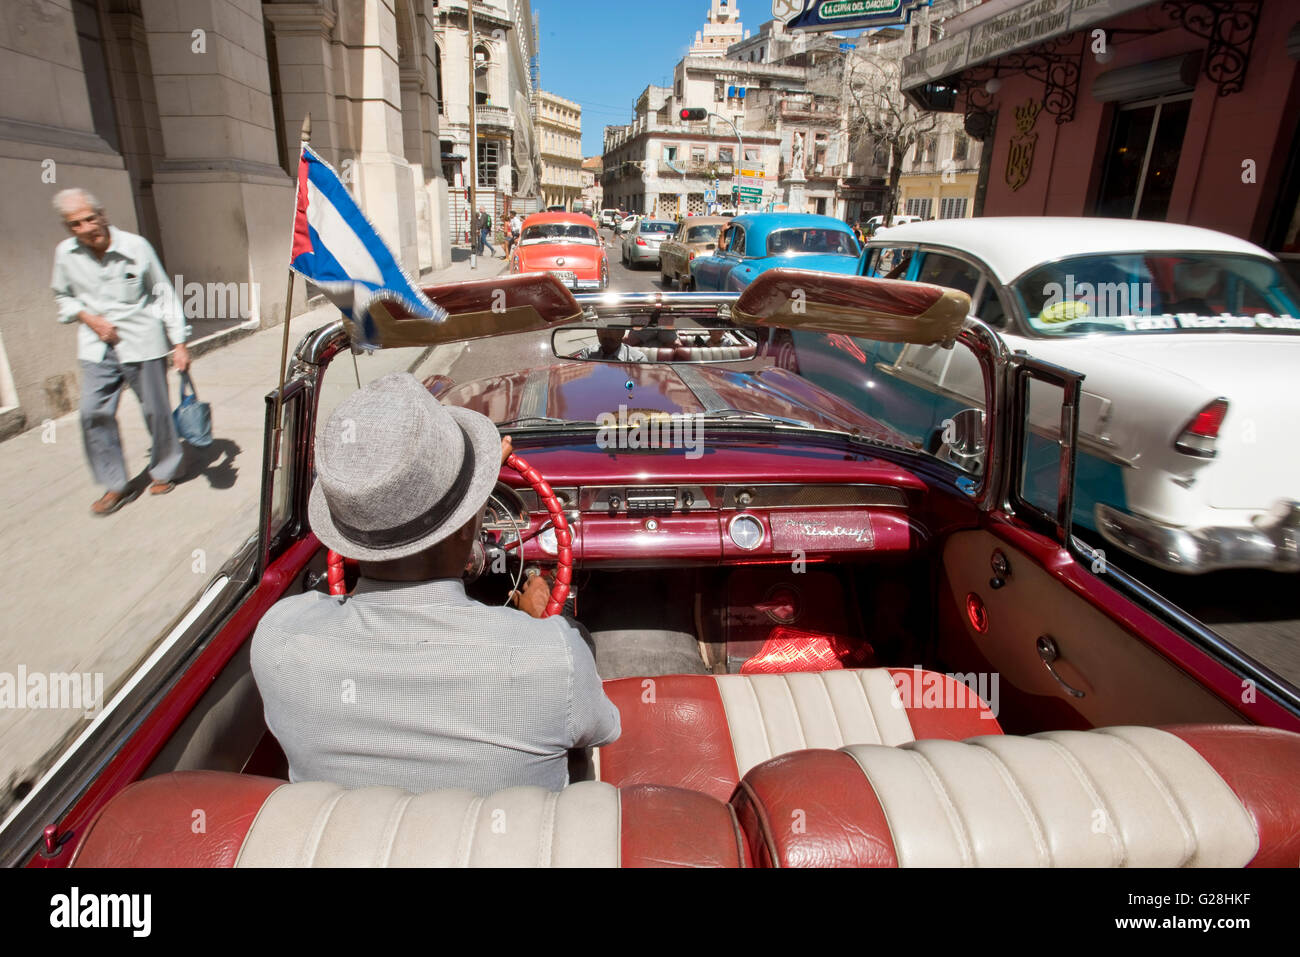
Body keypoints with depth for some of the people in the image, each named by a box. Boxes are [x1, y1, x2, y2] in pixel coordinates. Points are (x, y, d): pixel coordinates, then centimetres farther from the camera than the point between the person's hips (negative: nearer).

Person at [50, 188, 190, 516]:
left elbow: (163, 294, -2)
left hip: (143, 342, -3)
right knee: (94, 413, -4)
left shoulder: (135, 246, -7)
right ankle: (115, 485, 8)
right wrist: (89, 318, -6)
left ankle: (164, 472, 25)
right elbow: (63, 296, 16)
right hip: (97, 348, 3)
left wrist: (179, 343, -4)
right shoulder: (65, 254, 1)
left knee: (156, 410, 4)